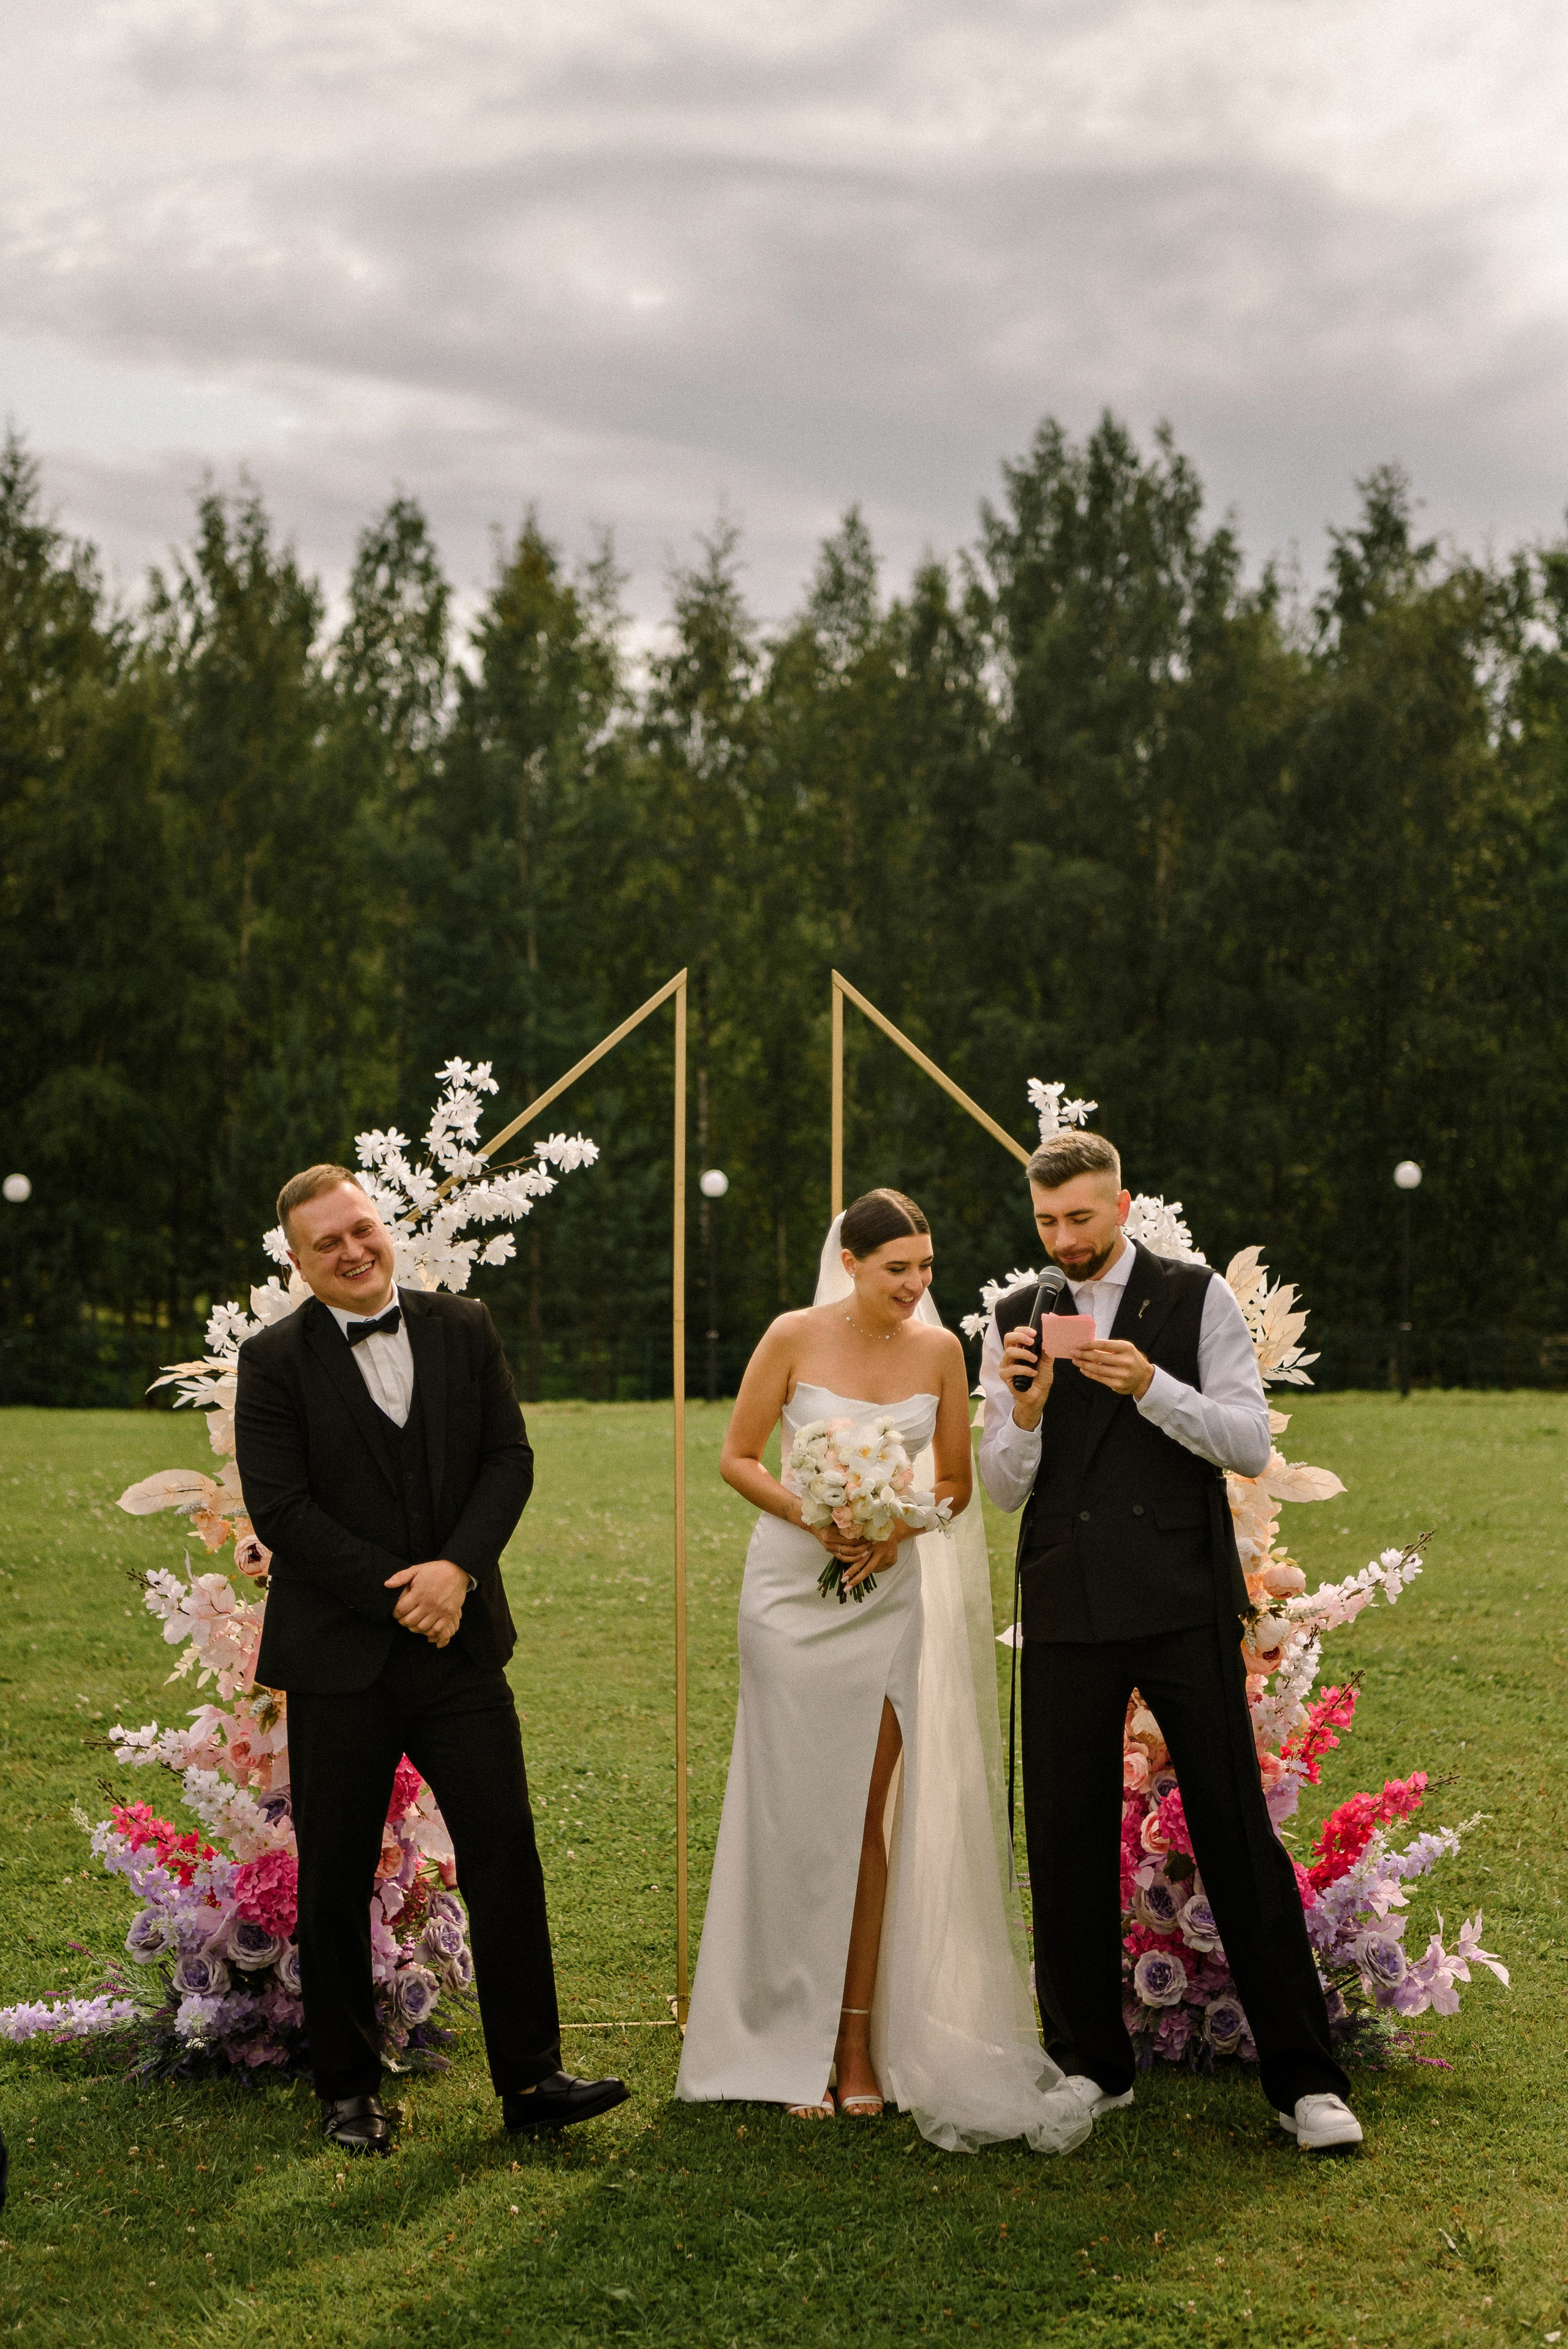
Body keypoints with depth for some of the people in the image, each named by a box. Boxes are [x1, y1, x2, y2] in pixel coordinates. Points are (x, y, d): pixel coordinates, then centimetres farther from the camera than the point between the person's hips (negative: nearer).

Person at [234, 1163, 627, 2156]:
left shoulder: (464, 1329, 6)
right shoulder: (276, 1361, -4)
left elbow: (511, 1458, 2)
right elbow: (280, 1508, -11)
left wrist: (458, 1568, -14)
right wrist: (398, 1595, -14)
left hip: (460, 1643, 2)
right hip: (339, 1662, -2)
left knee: (507, 1851, -1)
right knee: (336, 1879, 6)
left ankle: (531, 2075, 7)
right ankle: (350, 2090, 20)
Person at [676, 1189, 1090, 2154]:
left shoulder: (939, 1349, 0)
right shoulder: (796, 1338, -7)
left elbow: (956, 1483, 8)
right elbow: (738, 1458, -1)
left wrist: (899, 1526, -12)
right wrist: (811, 1515, -17)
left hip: (889, 1595, 2)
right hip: (794, 1591, -2)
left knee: (867, 1816, 2)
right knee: (797, 1815, 3)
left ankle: (860, 2042, 8)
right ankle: (796, 2045, 11)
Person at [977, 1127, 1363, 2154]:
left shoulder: (1196, 1298, 2)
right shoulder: (1016, 1321, 10)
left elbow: (1252, 1442, -5)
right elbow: (1006, 1488, 8)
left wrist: (1151, 1386, -19)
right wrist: (1025, 1412, -12)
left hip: (1183, 1606, -3)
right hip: (1067, 1615, 3)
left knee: (1239, 1832, -3)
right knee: (1067, 1841, 6)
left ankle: (1306, 2077, 4)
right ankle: (1093, 2065, 20)